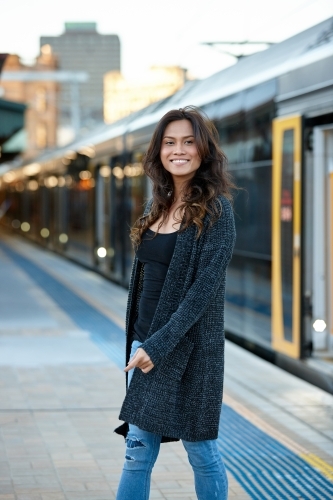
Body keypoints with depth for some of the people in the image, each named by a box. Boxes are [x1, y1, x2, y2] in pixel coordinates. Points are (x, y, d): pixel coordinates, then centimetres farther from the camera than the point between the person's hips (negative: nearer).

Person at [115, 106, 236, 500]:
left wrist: (160, 345, -21)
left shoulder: (214, 210, -12)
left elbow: (205, 287, -18)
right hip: (145, 340, 7)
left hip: (187, 346, -6)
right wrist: (139, 342, 12)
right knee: (138, 450, 9)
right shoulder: (159, 205, 10)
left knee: (200, 449, 6)